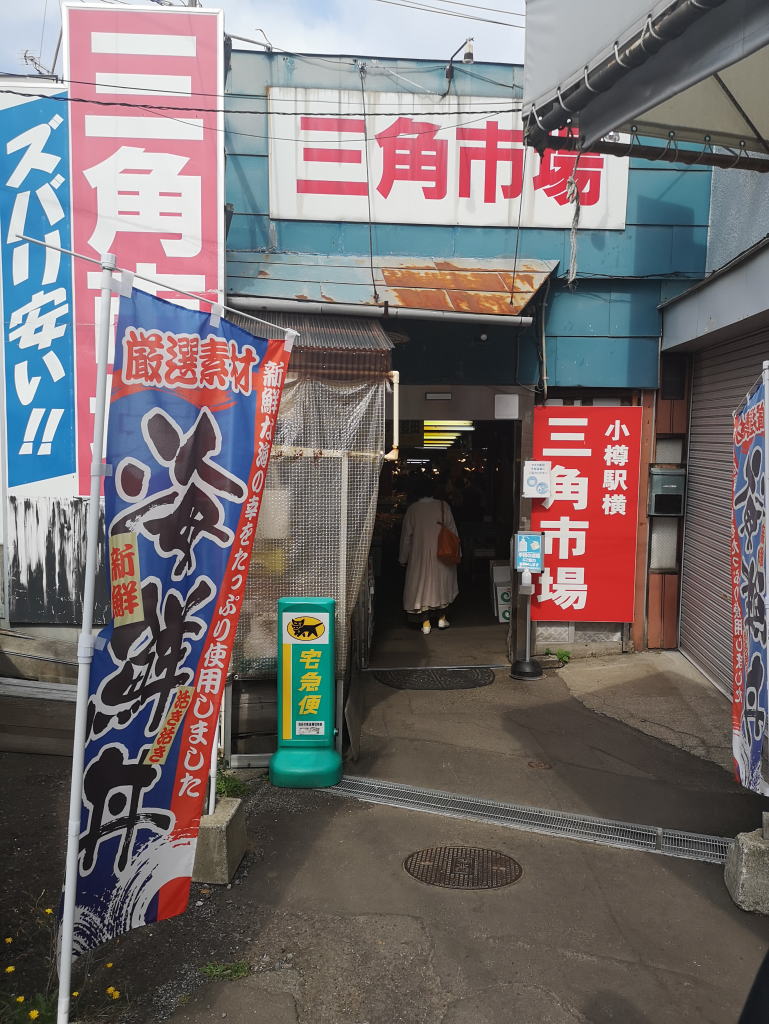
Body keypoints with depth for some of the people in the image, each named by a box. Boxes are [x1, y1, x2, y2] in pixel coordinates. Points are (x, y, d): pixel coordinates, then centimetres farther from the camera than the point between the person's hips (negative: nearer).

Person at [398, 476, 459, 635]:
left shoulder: (412, 509, -7)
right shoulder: (443, 506, -6)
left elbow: (406, 535, -2)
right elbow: (452, 531, -3)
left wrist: (403, 558, 7)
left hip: (419, 555, -1)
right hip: (441, 555, 1)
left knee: (422, 584, 5)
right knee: (441, 584, 16)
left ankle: (425, 623, 4)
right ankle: (441, 618, 21)